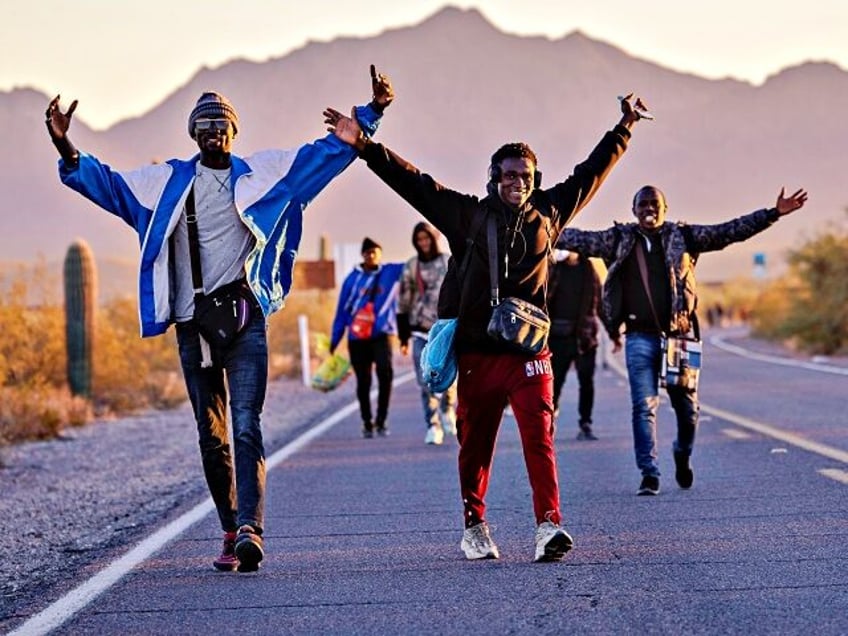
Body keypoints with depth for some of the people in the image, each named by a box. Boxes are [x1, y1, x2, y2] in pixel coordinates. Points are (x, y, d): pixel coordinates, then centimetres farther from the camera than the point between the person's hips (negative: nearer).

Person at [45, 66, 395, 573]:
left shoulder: (261, 174, 8)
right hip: (192, 324, 2)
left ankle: (251, 529, -25)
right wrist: (67, 149, -8)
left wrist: (369, 115, 0)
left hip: (245, 321, -2)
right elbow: (108, 183, 8)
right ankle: (232, 532, 16)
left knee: (246, 428, -15)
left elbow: (327, 153, 10)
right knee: (211, 437, 8)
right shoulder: (169, 182, 11)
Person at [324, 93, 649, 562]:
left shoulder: (548, 213, 11)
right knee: (475, 443, 8)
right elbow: (414, 184, 4)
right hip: (477, 351, 0)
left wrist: (624, 128, 31)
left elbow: (591, 172, 23)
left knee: (539, 436, -13)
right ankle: (474, 528, 22)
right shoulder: (469, 215, 5)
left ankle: (548, 527, -20)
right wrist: (364, 146, -1)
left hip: (529, 349, 0)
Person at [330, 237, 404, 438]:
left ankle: (381, 420, -10)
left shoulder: (392, 272, 5)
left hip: (382, 334, -1)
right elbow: (342, 311, 8)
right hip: (357, 338, 1)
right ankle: (367, 423, 18)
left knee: (385, 371, -21)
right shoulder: (352, 278, 5)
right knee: (363, 381, 4)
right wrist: (334, 340, 8)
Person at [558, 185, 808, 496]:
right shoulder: (618, 240, 6)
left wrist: (774, 213, -4)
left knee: (687, 407, 6)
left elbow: (730, 231, 2)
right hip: (640, 338, 0)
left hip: (678, 336, 1)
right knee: (644, 407, -6)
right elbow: (578, 239, 8)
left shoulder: (683, 237, 5)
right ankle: (649, 474, -3)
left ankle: (682, 454, 34)